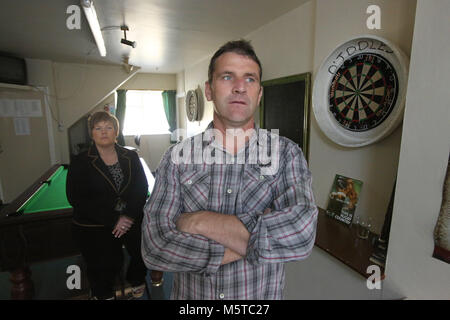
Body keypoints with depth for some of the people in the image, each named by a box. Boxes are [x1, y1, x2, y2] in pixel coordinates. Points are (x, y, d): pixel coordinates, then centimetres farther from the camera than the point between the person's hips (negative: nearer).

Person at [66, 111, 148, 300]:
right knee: (106, 265, -14)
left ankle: (136, 281, 20)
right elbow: (76, 199, -7)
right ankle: (102, 294, 23)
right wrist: (113, 220, -14)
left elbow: (142, 188, 2)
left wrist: (129, 216, -13)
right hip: (94, 226, -2)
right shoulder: (80, 162, -1)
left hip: (131, 218, 2)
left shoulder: (131, 157, 6)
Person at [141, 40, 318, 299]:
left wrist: (201, 222, -25)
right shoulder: (177, 157, -12)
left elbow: (302, 233, -26)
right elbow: (155, 244, -20)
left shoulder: (287, 154, -12)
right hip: (190, 294, 1)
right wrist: (255, 236, -23)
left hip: (261, 295, 0)